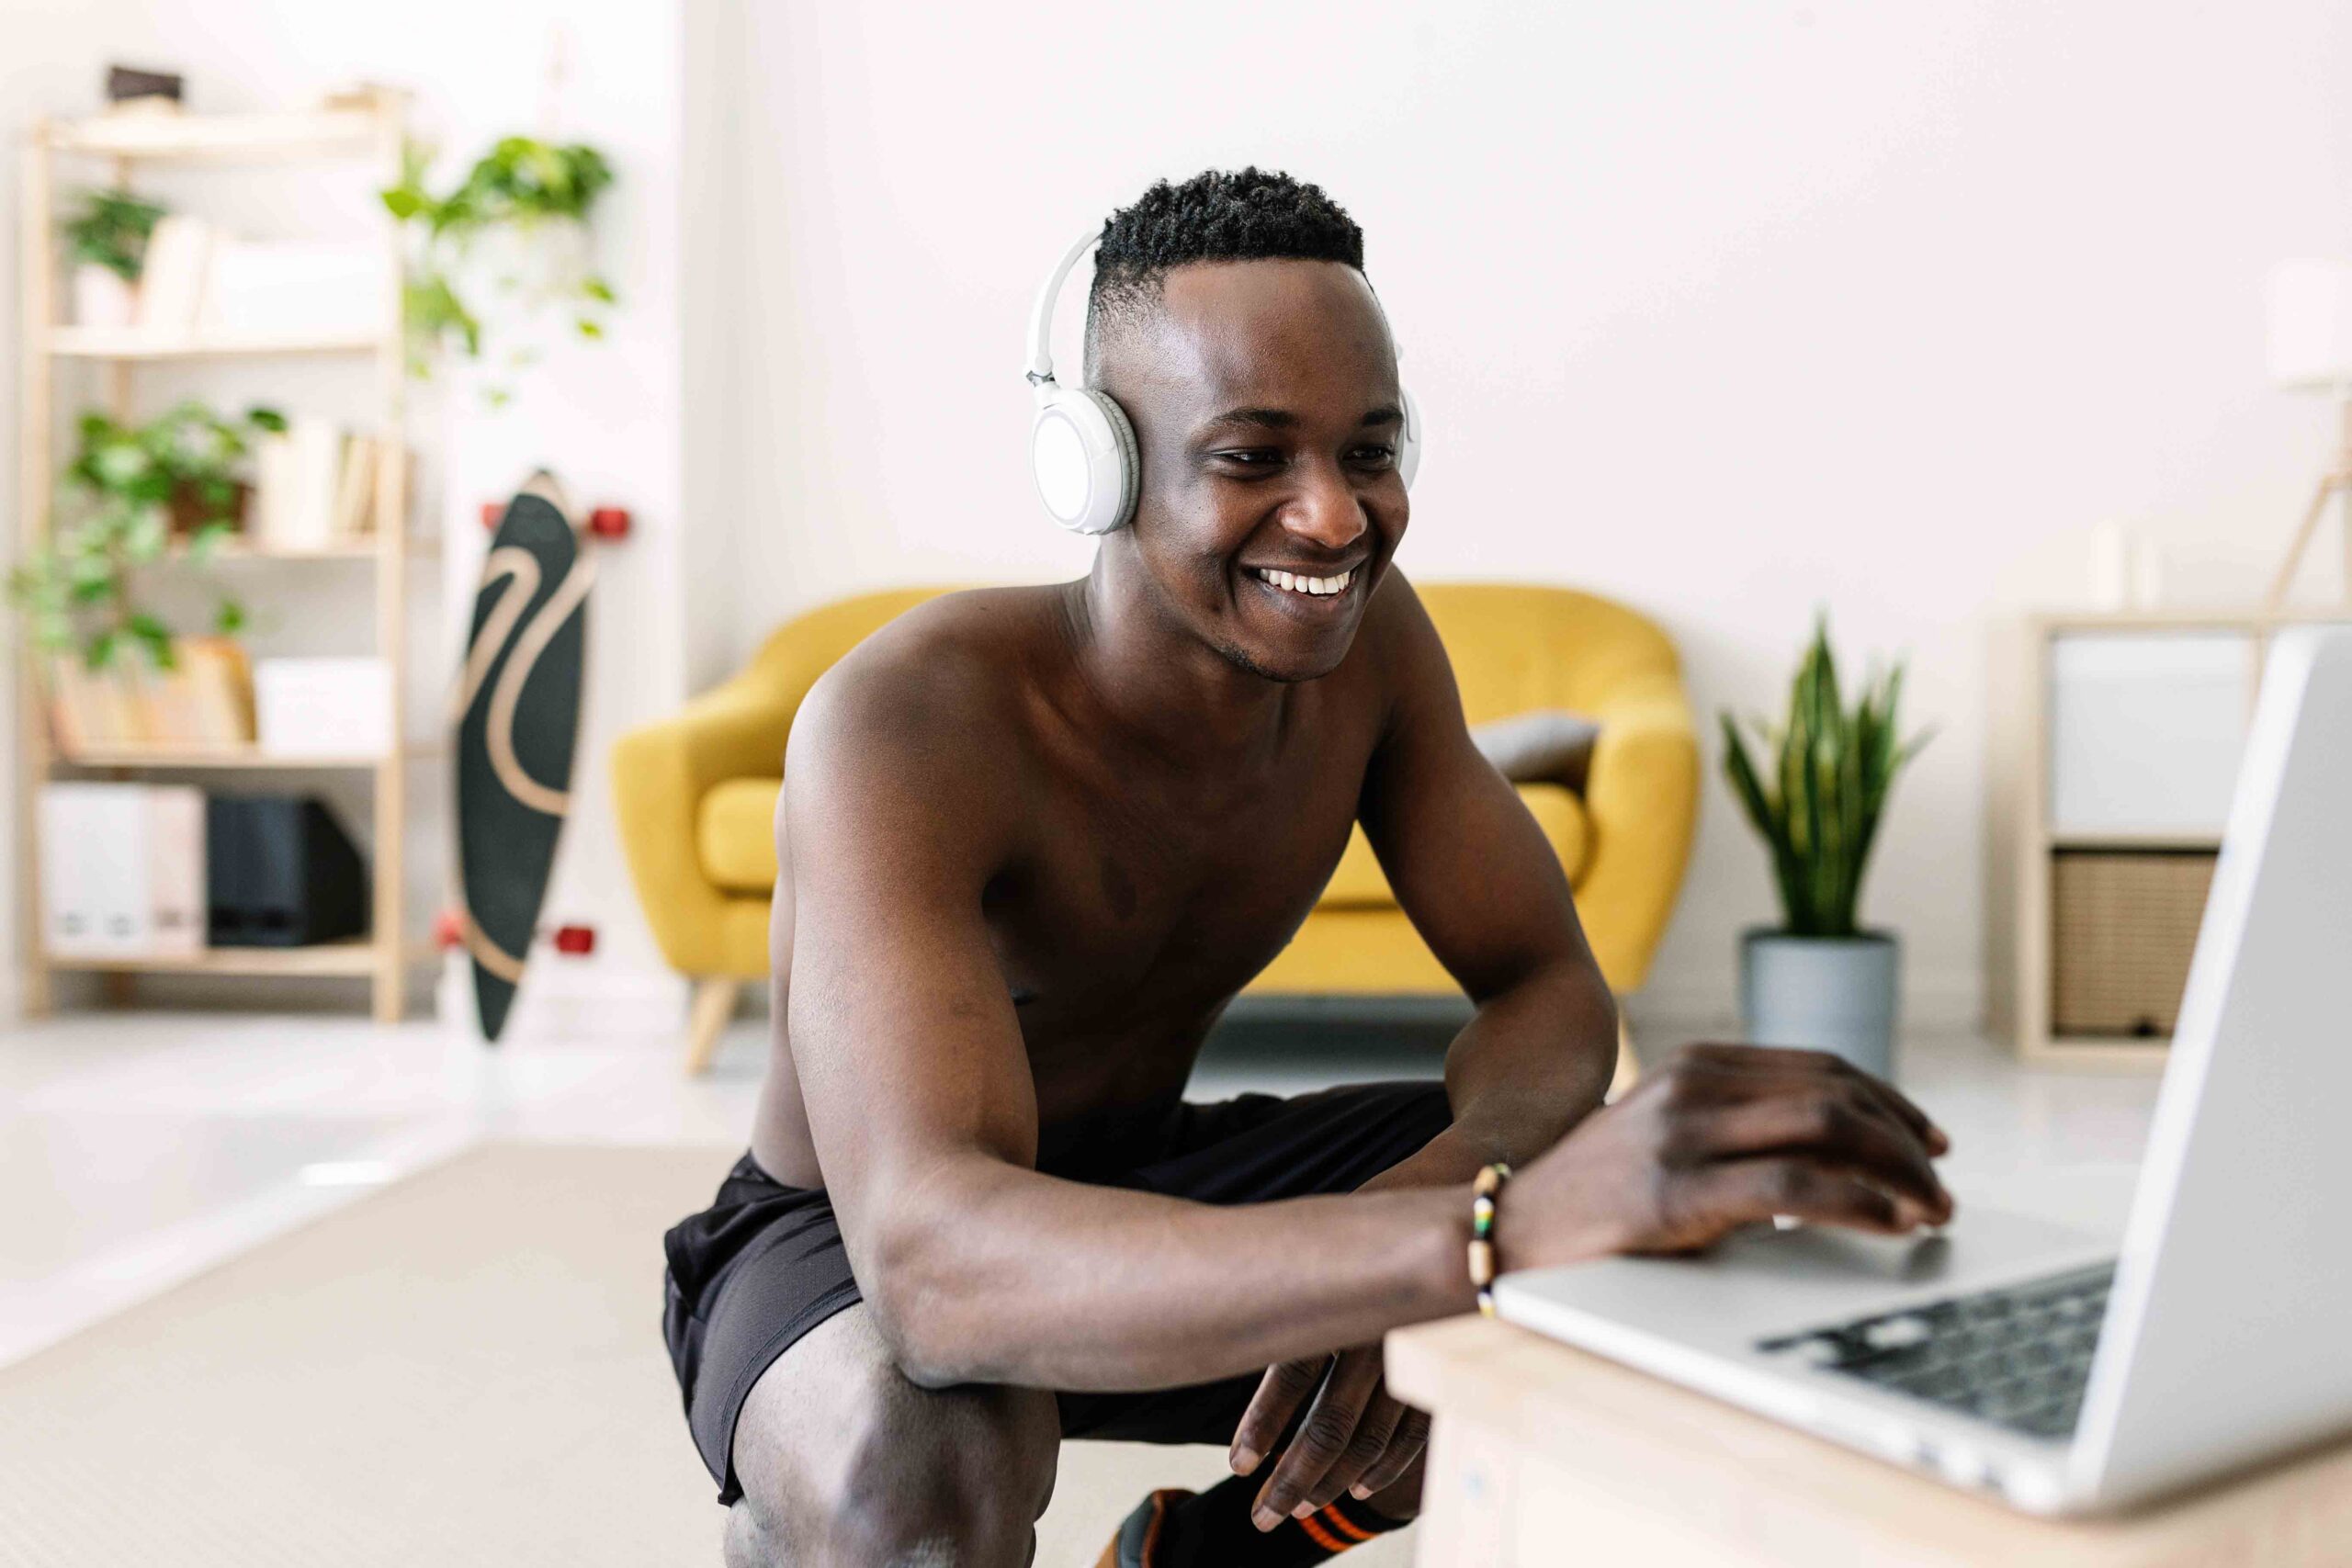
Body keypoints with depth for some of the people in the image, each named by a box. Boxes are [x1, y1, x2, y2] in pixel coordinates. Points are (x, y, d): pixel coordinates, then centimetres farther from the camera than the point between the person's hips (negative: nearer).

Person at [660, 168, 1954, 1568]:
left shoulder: (1365, 629, -11)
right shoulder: (908, 723, -31)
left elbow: (1554, 990, -9)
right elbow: (933, 1257, -45)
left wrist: (1413, 1207, -33)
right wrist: (1496, 1225, -58)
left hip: (1152, 1178, 6)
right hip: (843, 1243, -5)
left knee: (1678, 1256, -11)